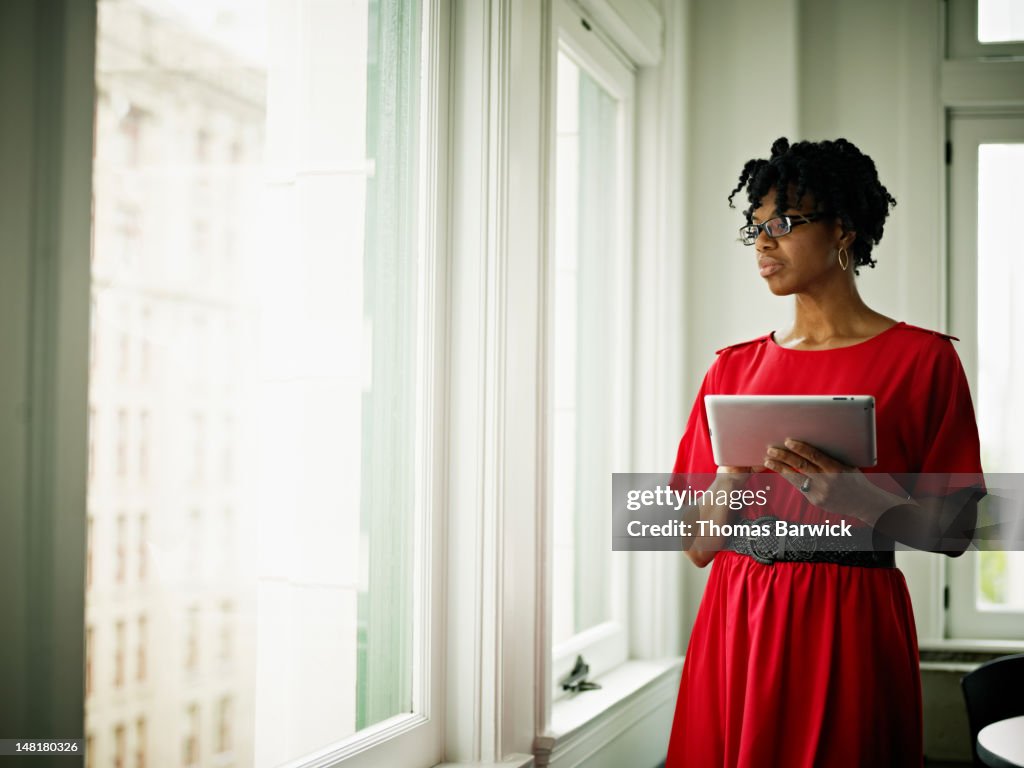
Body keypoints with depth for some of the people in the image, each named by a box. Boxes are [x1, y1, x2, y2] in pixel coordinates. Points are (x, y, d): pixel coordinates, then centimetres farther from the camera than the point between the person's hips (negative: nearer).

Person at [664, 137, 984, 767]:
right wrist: (730, 475, -11)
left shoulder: (922, 358, -1)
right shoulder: (734, 368, 10)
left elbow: (954, 530, -4)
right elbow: (698, 545, 9)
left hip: (848, 625, -3)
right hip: (735, 620, 4)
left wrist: (854, 494, -21)